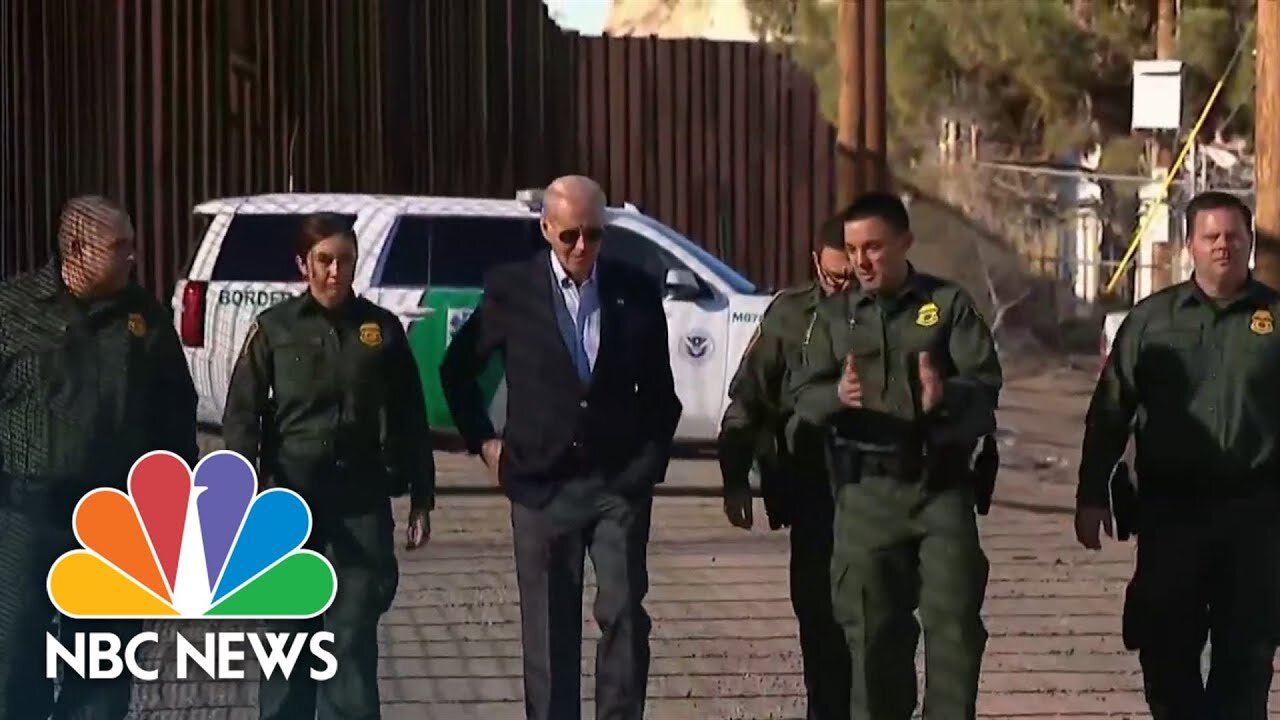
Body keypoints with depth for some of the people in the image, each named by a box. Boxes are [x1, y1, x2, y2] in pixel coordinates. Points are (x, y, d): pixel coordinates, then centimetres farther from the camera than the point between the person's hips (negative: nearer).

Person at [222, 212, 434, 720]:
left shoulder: (382, 328, 6)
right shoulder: (275, 327, 3)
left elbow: (410, 418, 10)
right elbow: (242, 411, 0)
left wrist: (421, 498, 7)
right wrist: (249, 483, -13)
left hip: (362, 501, 0)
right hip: (291, 498, 0)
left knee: (353, 637, -3)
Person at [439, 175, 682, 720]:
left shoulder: (635, 292, 2)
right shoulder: (511, 289, -1)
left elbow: (658, 389, 12)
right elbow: (457, 368, 11)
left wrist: (652, 457, 5)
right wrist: (482, 439, 6)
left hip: (619, 482, 0)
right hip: (542, 484, 0)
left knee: (624, 613, -8)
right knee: (549, 629, 5)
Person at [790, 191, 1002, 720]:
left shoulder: (948, 304, 5)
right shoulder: (835, 315, 12)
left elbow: (986, 382, -5)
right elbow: (804, 396, 4)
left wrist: (947, 395, -27)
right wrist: (836, 397, -20)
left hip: (941, 485, -2)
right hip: (865, 492, 2)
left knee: (953, 620, -6)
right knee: (873, 630, 4)